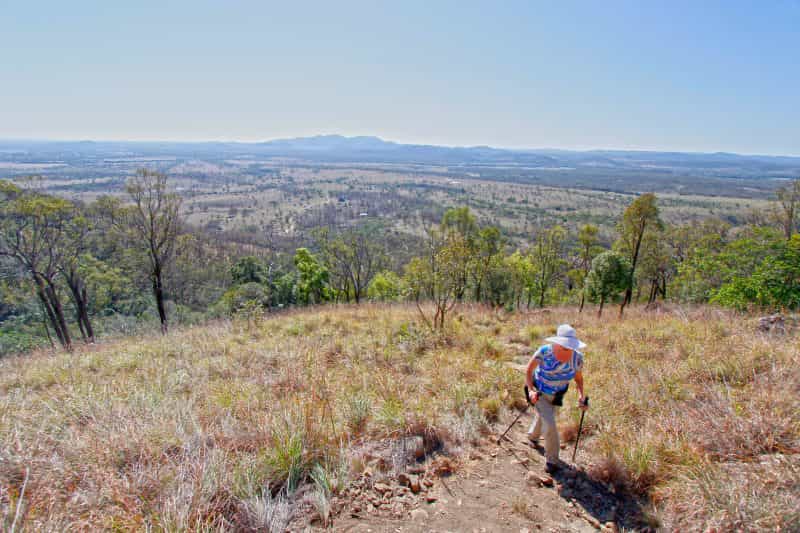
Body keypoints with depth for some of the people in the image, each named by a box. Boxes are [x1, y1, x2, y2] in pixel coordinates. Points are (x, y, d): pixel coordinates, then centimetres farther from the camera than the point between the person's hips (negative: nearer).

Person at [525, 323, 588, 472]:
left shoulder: (577, 358, -22)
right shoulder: (544, 352, -31)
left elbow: (579, 378, -3)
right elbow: (528, 371, -18)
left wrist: (581, 395, -19)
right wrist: (530, 390, -29)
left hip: (557, 396, 4)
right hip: (539, 394, -4)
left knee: (543, 418, 26)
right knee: (550, 425, -13)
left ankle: (533, 436, 59)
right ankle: (552, 460, 11)